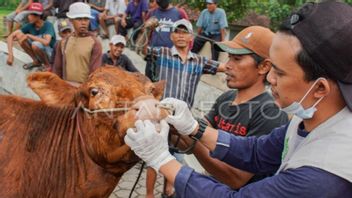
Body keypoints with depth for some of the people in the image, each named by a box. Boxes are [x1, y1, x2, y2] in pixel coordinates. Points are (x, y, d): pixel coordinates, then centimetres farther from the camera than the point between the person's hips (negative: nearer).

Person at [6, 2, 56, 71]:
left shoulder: (48, 25, -23)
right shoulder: (30, 25, -9)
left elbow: (46, 42, -42)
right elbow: (11, 36, -10)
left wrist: (29, 36, -30)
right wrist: (10, 54, -24)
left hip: (51, 53, -6)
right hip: (38, 51, 6)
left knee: (35, 44, -36)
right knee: (19, 35, -12)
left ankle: (47, 65, -9)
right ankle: (36, 61, 2)